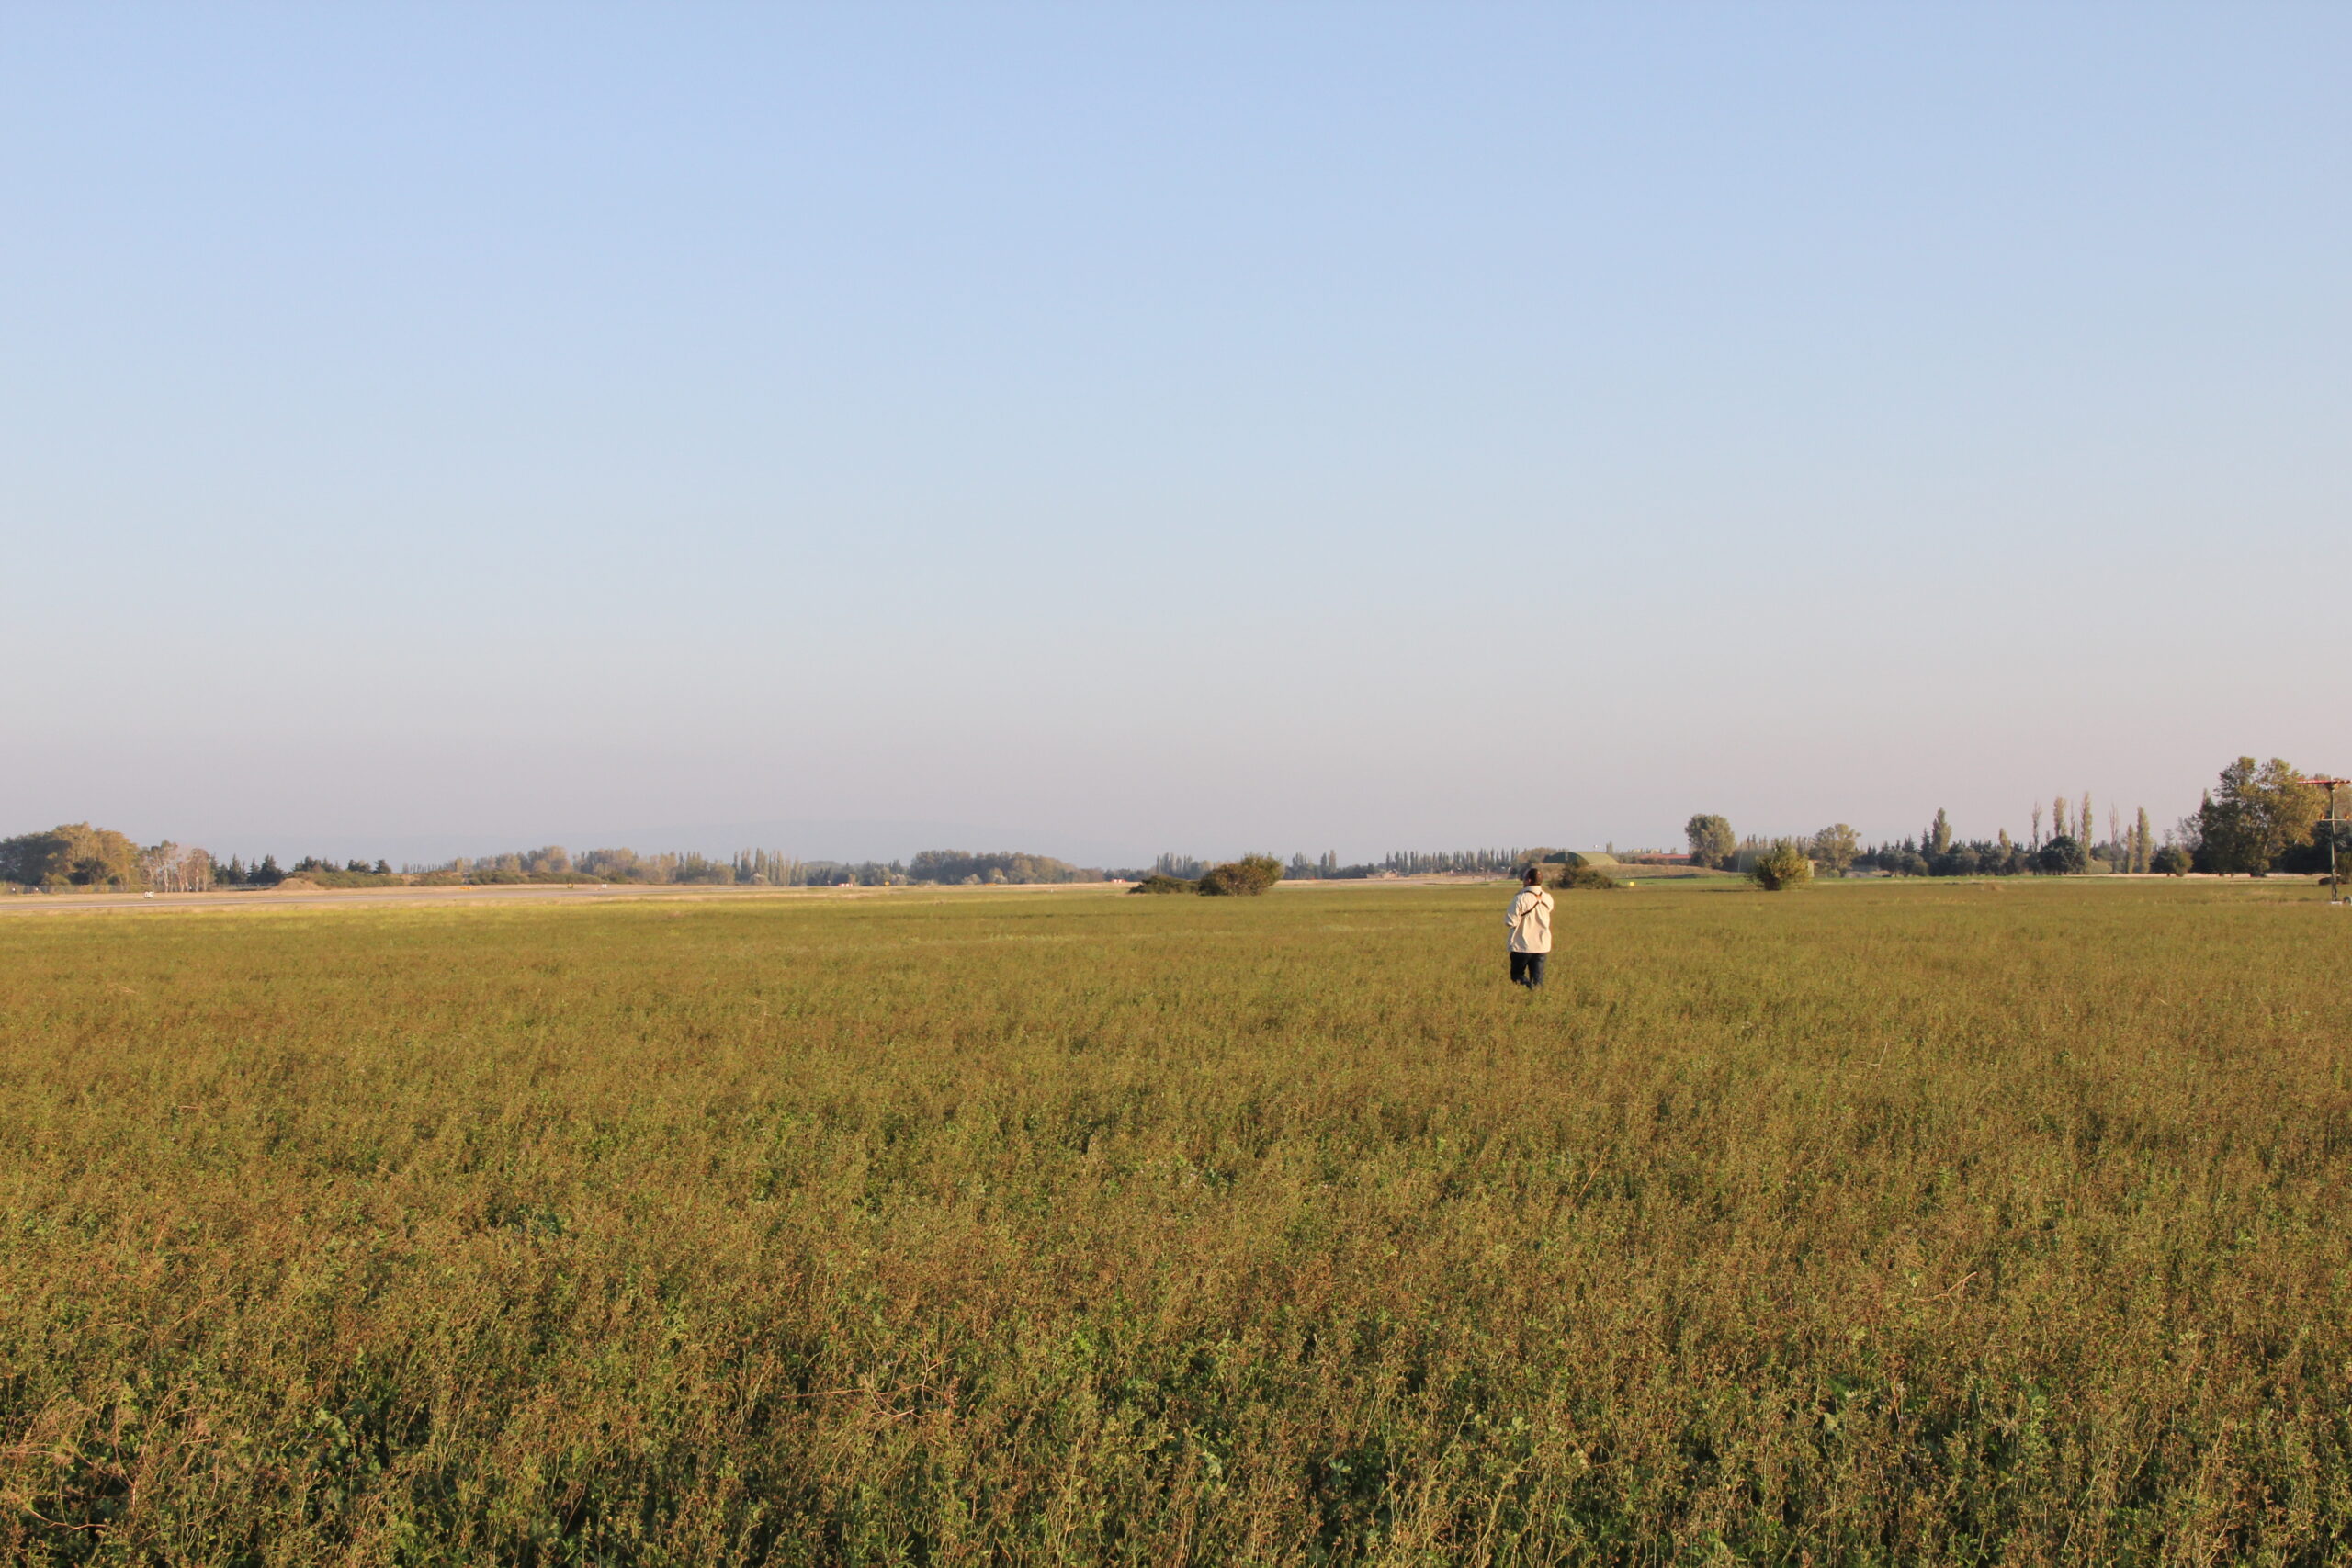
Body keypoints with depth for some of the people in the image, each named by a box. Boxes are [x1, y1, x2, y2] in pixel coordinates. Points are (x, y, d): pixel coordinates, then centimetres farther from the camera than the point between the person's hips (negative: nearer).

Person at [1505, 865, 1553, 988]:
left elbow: (1511, 922, -18)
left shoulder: (1520, 899, -17)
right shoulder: (1547, 899, 1)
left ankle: (1525, 983, -21)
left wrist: (1505, 919, 7)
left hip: (1522, 946, -4)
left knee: (1516, 974, 9)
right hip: (1542, 946, 4)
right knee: (1538, 978, 9)